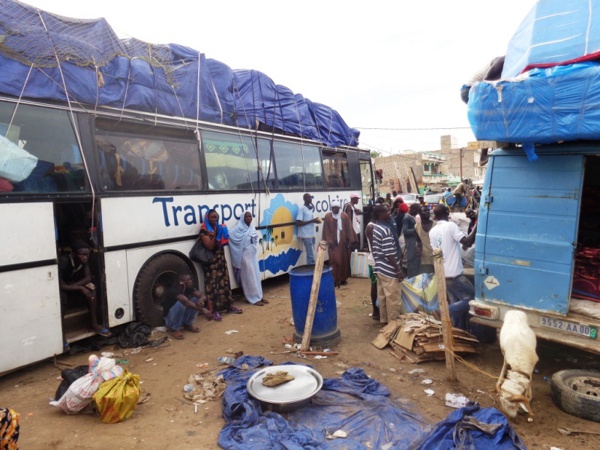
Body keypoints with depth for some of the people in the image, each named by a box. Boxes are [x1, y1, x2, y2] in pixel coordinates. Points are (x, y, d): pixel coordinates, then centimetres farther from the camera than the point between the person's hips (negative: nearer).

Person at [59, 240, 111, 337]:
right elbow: (61, 286, -34)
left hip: (74, 288, 6)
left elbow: (88, 278, -16)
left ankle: (95, 324, -16)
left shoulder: (84, 261, -11)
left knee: (91, 290, -21)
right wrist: (81, 288, -40)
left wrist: (72, 286, -28)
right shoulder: (64, 263, -30)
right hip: (63, 292, -6)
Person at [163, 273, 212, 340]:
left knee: (196, 300, -15)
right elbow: (186, 302, -47)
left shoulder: (189, 288, -6)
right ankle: (174, 329, -14)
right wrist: (202, 309, -59)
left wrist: (201, 300, -45)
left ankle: (187, 324, 2)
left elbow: (202, 296, -20)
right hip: (170, 319, -6)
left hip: (183, 317, 6)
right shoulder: (175, 291, -29)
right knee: (180, 303, -35)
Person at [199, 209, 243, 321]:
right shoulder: (204, 230, -11)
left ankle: (229, 306, 23)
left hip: (221, 259, 7)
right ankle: (214, 310, 1)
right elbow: (210, 247, -19)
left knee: (225, 282, 12)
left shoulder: (218, 227, 10)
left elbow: (225, 242, 10)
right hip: (211, 261, -7)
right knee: (213, 284, -5)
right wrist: (215, 235, -26)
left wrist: (224, 233, -7)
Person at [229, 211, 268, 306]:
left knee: (256, 275, 12)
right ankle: (254, 299, 8)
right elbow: (230, 235, -24)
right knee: (249, 277, -1)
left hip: (253, 255, 7)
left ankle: (259, 296, 23)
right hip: (245, 256, -7)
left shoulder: (252, 227, 7)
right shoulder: (239, 228, -14)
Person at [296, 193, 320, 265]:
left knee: (311, 254, 12)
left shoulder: (311, 208, 13)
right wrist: (312, 221, -18)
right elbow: (298, 223, -18)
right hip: (306, 235, -8)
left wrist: (315, 220, 2)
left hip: (311, 234, 8)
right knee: (311, 256, -9)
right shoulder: (302, 208, -12)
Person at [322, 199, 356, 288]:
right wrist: (329, 241, -11)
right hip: (333, 242, -3)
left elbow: (349, 229, 3)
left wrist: (350, 240, -1)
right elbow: (326, 230, -3)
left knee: (344, 260, 8)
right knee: (335, 261, -7)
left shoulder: (345, 216, 2)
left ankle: (343, 278, 21)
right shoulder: (327, 216, -3)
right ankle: (335, 280, 0)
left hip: (343, 242, 3)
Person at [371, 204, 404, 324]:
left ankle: (384, 319, 27)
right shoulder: (385, 230, -21)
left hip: (380, 267, 9)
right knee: (393, 298, 2)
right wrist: (398, 270, -16)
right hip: (389, 270, -9)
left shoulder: (375, 228, 8)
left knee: (382, 296, 16)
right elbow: (389, 254, -22)